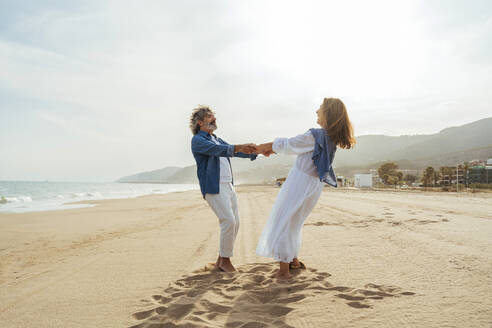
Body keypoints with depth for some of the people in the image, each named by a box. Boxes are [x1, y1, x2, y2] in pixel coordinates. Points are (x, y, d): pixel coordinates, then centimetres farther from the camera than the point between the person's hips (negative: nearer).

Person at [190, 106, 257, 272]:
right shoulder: (198, 140, -4)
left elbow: (233, 151, 19)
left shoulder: (217, 139, 23)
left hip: (228, 185, 8)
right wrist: (240, 147, -35)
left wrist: (256, 151, 5)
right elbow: (217, 150, -23)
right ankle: (225, 260, 0)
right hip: (213, 187, -8)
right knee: (228, 221, -15)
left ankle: (220, 260, 16)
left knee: (235, 222, 5)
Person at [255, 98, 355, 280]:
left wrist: (269, 146, 8)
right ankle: (294, 260, 36)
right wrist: (271, 147, 13)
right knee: (293, 223, 24)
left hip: (301, 183, -8)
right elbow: (296, 144, 11)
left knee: (282, 223, 5)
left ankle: (284, 269, 11)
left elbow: (288, 145, -11)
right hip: (314, 184, 8)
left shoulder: (314, 136, -23)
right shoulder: (331, 138, 4)